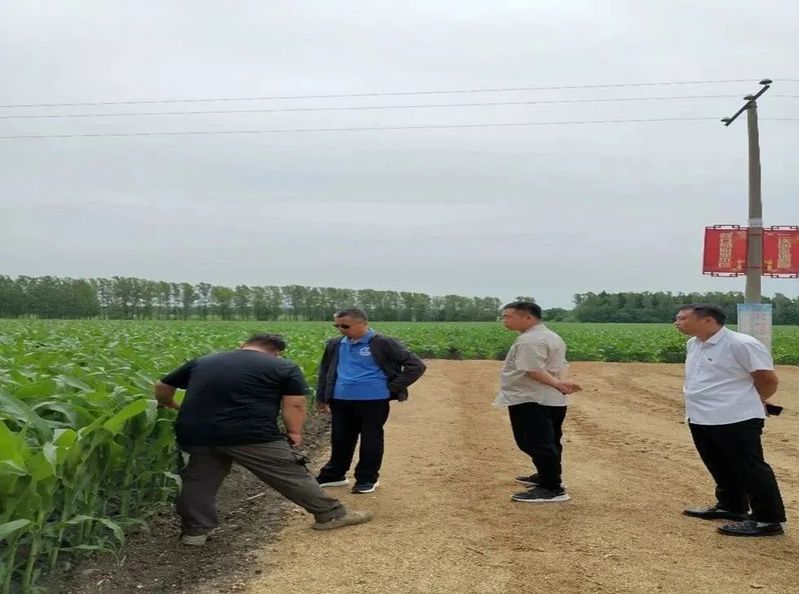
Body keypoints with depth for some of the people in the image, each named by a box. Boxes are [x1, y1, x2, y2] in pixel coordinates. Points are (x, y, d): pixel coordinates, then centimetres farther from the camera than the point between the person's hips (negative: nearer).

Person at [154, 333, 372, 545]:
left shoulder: (202, 362, 22)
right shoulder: (284, 368, 10)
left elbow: (162, 387, 29)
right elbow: (294, 405, 1)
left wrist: (171, 405, 47)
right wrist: (294, 433, 14)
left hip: (194, 433, 3)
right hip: (251, 436, -3)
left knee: (199, 480, 25)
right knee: (292, 476, 10)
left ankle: (194, 531, 28)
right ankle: (331, 514, 20)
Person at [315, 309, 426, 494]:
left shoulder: (383, 344, -11)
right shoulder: (335, 345, 6)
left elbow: (416, 365, -11)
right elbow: (325, 371, 21)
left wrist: (393, 388, -12)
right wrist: (321, 397, 16)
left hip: (373, 402, -5)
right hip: (340, 402, 5)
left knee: (371, 441, 6)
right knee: (340, 440, 14)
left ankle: (367, 479, 21)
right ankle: (333, 475, 30)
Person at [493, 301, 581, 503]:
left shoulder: (529, 340, -18)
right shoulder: (552, 337, 17)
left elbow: (534, 370, -24)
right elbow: (560, 367, 15)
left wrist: (557, 384, -16)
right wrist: (560, 383, -2)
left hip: (530, 401, -11)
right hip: (553, 401, 11)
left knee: (536, 444, -8)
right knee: (548, 442, 20)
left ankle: (552, 489, -7)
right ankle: (547, 477, 34)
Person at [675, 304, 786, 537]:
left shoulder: (741, 344, -18)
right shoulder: (693, 343, 8)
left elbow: (769, 380, -9)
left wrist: (749, 402, 5)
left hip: (735, 420, -9)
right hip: (700, 419, 9)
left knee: (750, 469, -1)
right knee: (721, 468, 21)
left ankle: (768, 519, 7)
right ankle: (731, 507, 37)